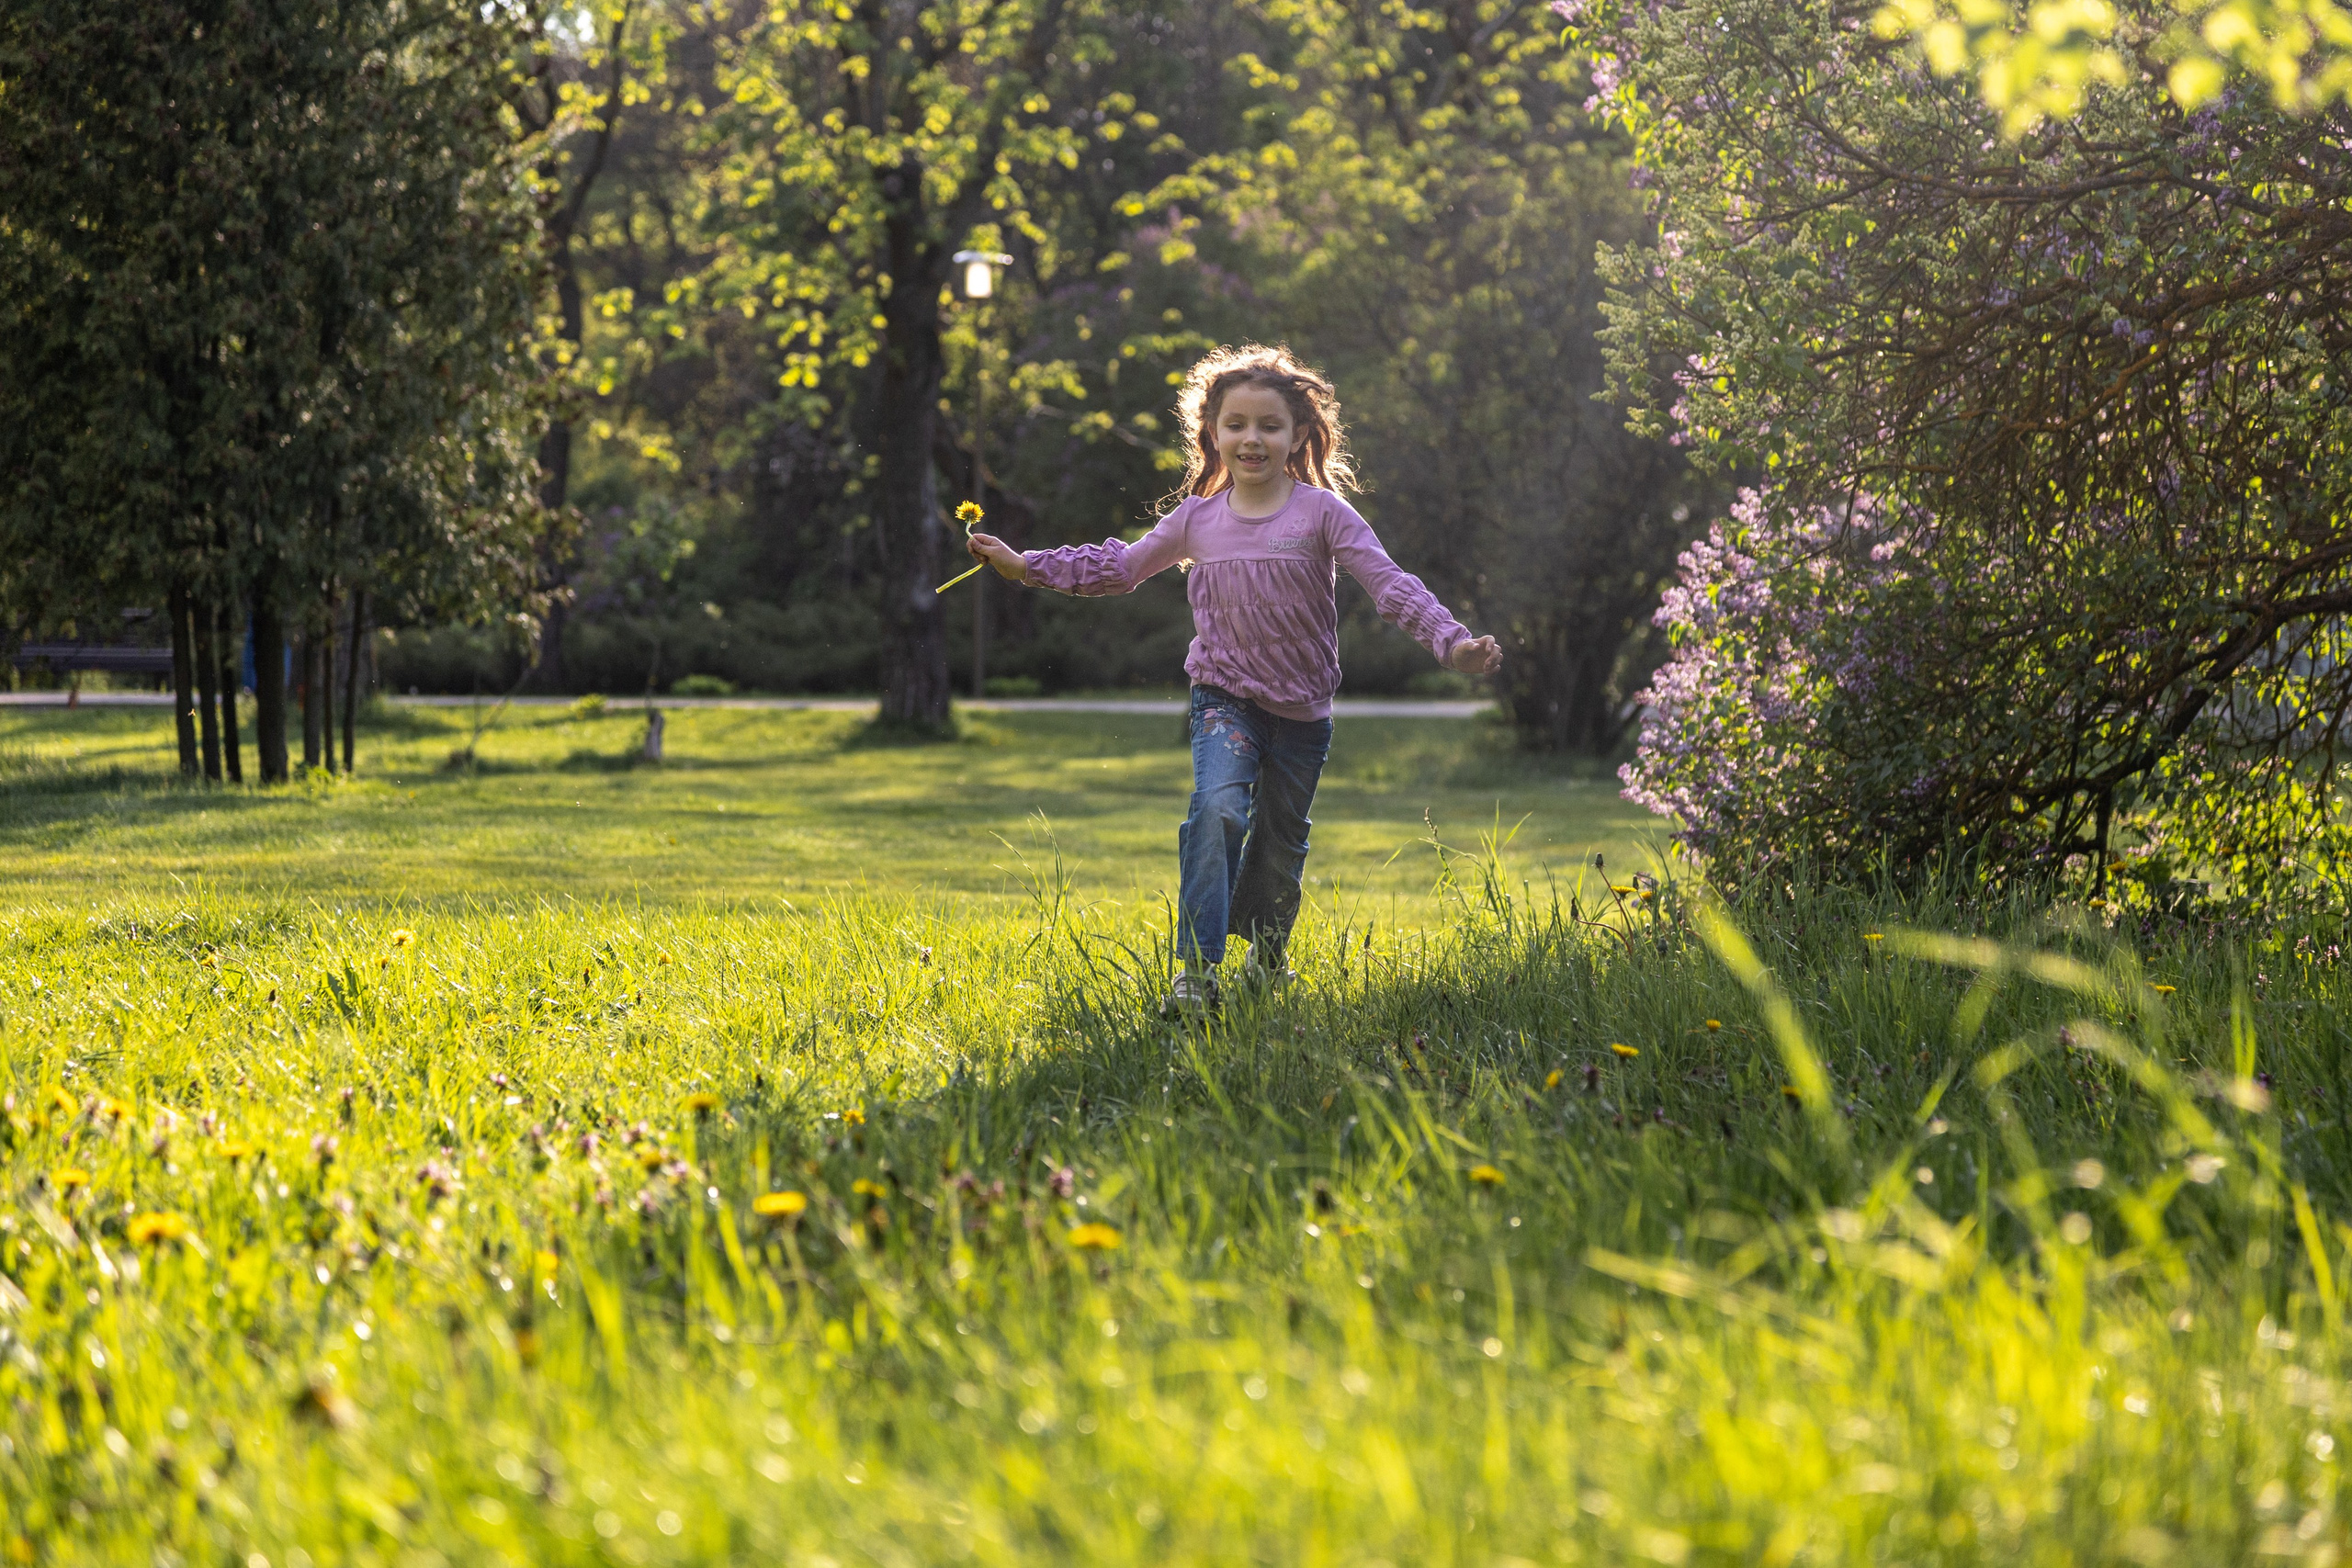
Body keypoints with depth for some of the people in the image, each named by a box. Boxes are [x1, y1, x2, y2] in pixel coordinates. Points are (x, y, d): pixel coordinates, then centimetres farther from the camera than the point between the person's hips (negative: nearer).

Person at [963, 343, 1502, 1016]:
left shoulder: (1322, 513, -9)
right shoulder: (1197, 520, 0)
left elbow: (1390, 583, -16)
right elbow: (1120, 566, 12)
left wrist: (1453, 642, -30)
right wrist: (1025, 565, 7)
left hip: (1302, 712, 0)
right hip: (1226, 699, 0)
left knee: (1281, 843, 13)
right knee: (1217, 808, -26)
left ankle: (1267, 951, 43)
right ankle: (1197, 972, -28)